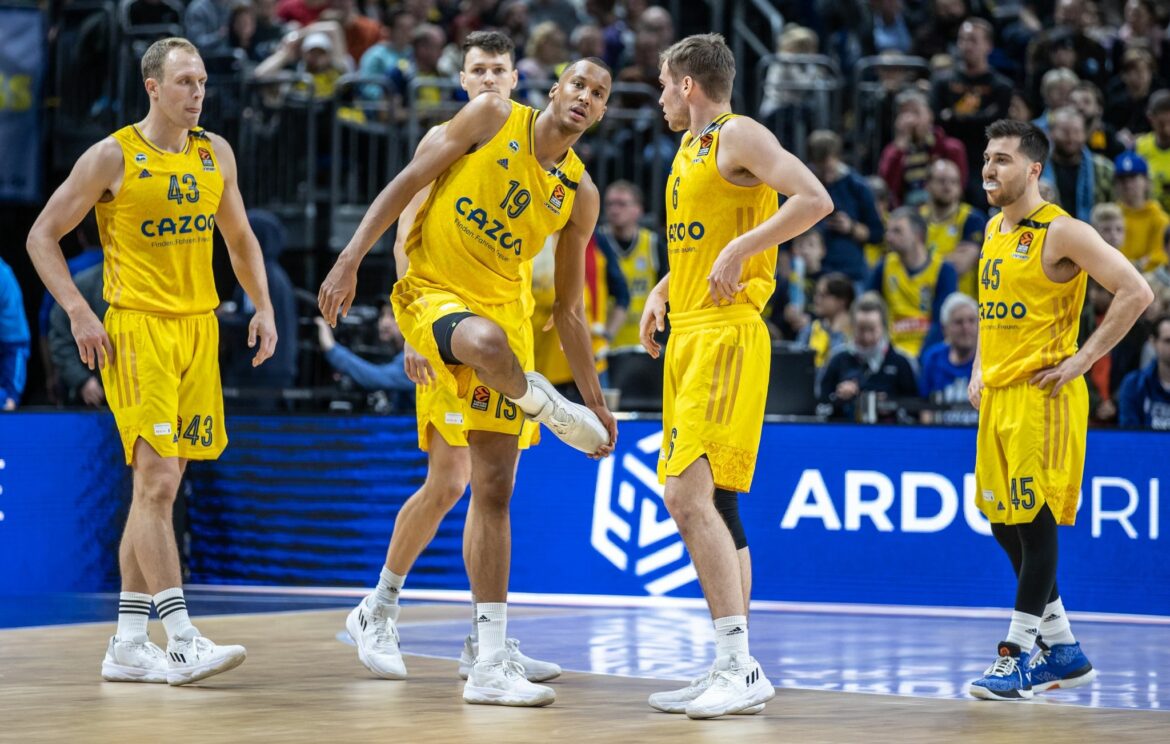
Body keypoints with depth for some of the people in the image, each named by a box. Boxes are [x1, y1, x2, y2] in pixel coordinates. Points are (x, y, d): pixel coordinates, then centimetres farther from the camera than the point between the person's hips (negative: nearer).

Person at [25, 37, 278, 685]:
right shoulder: (113, 157, -6)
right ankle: (181, 642, -15)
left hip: (199, 328, 6)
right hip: (136, 328, -6)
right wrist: (79, 314, -11)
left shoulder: (216, 154, 10)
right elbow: (43, 236, -2)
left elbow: (239, 237, 23)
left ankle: (126, 645, 13)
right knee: (156, 481, -14)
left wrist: (263, 306, 10)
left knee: (158, 486, 8)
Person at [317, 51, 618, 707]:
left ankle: (491, 664, 1)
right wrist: (352, 259, -13)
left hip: (504, 306, 4)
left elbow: (569, 309, 10)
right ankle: (542, 405, -10)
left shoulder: (580, 194, 4)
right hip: (432, 291, -4)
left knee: (495, 490, -1)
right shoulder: (492, 117, -5)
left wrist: (596, 401, 8)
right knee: (488, 341, -44)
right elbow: (409, 182, -3)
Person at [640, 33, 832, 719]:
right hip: (687, 333, 10)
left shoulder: (740, 135, -7)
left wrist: (738, 249, -22)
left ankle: (739, 667, -21)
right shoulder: (688, 151, 20)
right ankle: (738, 671, 11)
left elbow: (815, 201, -20)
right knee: (713, 505, 8)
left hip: (727, 332, -10)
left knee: (689, 493, -19)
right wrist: (661, 292, 17)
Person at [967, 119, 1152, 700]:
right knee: (1002, 521, 10)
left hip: (1042, 395, -9)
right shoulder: (994, 230, 13)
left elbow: (1136, 292, -16)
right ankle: (1064, 652, 19)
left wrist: (1083, 359, -15)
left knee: (1035, 522, -7)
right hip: (996, 394, 9)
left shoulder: (1062, 232, -12)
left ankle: (1017, 657, -3)